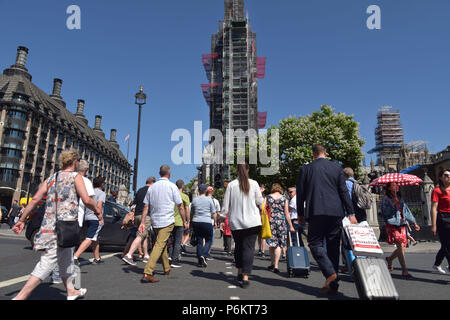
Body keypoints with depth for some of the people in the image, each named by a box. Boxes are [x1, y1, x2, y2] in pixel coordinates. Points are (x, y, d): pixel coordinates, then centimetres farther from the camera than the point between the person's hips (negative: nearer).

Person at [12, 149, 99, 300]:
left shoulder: (51, 178, 15)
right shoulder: (75, 176, -3)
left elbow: (35, 199, 8)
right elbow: (86, 200, -13)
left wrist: (22, 220, 12)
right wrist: (96, 209, 5)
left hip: (49, 224, 8)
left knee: (66, 260, 20)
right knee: (46, 264, -6)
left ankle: (71, 291, 33)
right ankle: (20, 297, -10)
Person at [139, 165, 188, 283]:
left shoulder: (152, 187, 8)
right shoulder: (172, 186, -4)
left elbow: (146, 206, 7)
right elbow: (180, 207, -2)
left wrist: (142, 222, 9)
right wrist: (185, 221, 7)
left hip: (155, 221, 6)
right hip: (167, 221, -6)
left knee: (162, 244, 20)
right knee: (159, 246, -8)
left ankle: (167, 269, 33)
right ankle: (147, 273, -16)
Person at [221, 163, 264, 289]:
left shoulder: (231, 185, -3)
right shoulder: (254, 184, -4)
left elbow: (226, 204, 0)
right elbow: (259, 202, 5)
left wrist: (222, 217, 11)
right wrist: (260, 193, 24)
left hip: (235, 222, 2)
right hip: (252, 221, -2)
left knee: (238, 246, 18)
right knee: (249, 247, 0)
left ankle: (240, 272, 28)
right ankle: (245, 277, -6)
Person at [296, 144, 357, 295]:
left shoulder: (306, 169, 3)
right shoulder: (337, 168, 7)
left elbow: (300, 193, 4)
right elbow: (344, 192, 3)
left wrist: (300, 213, 13)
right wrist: (351, 213, 5)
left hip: (316, 212, -3)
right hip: (335, 212, 3)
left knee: (315, 243, 6)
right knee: (333, 247, 9)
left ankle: (330, 273, -15)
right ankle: (333, 286, 13)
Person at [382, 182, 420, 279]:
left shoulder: (400, 199, 17)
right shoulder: (386, 199, -4)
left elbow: (406, 210, 22)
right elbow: (385, 212, -14)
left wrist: (413, 222, 21)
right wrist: (393, 204, -23)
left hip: (402, 225, 7)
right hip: (392, 225, -7)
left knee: (402, 247, 4)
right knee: (400, 246, -14)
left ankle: (389, 259, 32)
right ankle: (404, 270, -8)